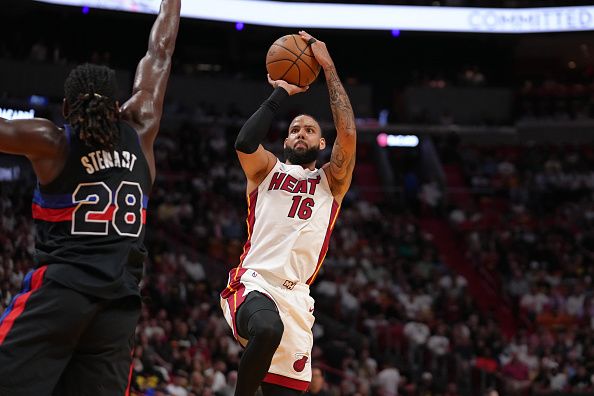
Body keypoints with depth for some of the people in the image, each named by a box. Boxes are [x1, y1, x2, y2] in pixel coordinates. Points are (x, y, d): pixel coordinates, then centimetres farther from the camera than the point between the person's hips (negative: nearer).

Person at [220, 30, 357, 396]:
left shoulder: (331, 182, 19)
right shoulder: (268, 170, 17)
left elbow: (348, 133, 1)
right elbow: (245, 143, -7)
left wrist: (329, 67, 2)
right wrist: (281, 93, 1)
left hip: (296, 296, 3)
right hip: (254, 281, -3)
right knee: (268, 329, -38)